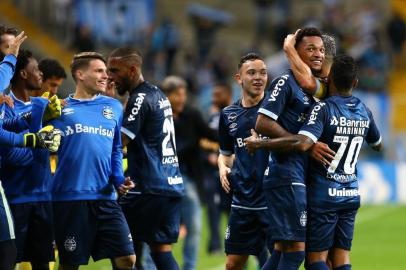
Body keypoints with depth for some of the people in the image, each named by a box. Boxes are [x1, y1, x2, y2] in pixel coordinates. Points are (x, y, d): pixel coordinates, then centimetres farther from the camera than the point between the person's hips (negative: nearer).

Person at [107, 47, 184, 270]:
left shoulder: (140, 99, -11)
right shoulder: (158, 94, 18)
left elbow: (119, 142, -18)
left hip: (148, 189, -9)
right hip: (173, 185, 9)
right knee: (161, 248, 9)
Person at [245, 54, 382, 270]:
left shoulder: (323, 109, -15)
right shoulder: (364, 112, 5)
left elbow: (302, 143, -31)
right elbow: (378, 145, 24)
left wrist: (260, 143, -24)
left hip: (323, 195, -5)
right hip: (351, 195, 6)